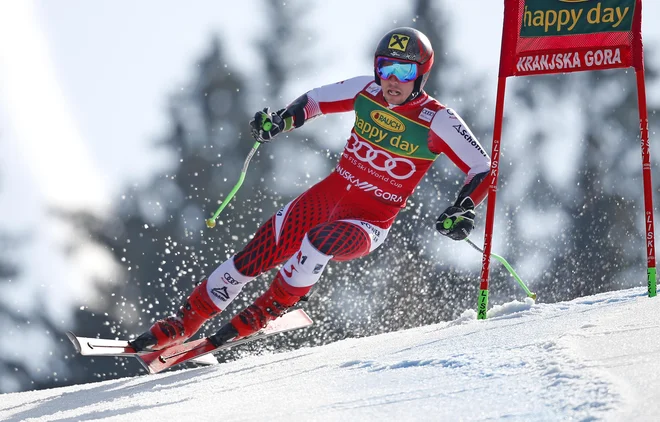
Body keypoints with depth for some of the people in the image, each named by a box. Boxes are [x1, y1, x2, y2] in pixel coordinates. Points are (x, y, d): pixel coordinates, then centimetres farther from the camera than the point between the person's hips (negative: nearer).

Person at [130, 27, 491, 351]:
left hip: (369, 225, -5)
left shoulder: (438, 122, -16)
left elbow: (484, 169, -12)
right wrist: (281, 120, -5)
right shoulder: (366, 91, -3)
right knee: (253, 258, -2)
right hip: (326, 197, 5)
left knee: (319, 241, -36)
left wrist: (462, 211, -28)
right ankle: (184, 322, 15)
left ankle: (266, 311, -14)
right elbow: (316, 100, 14)